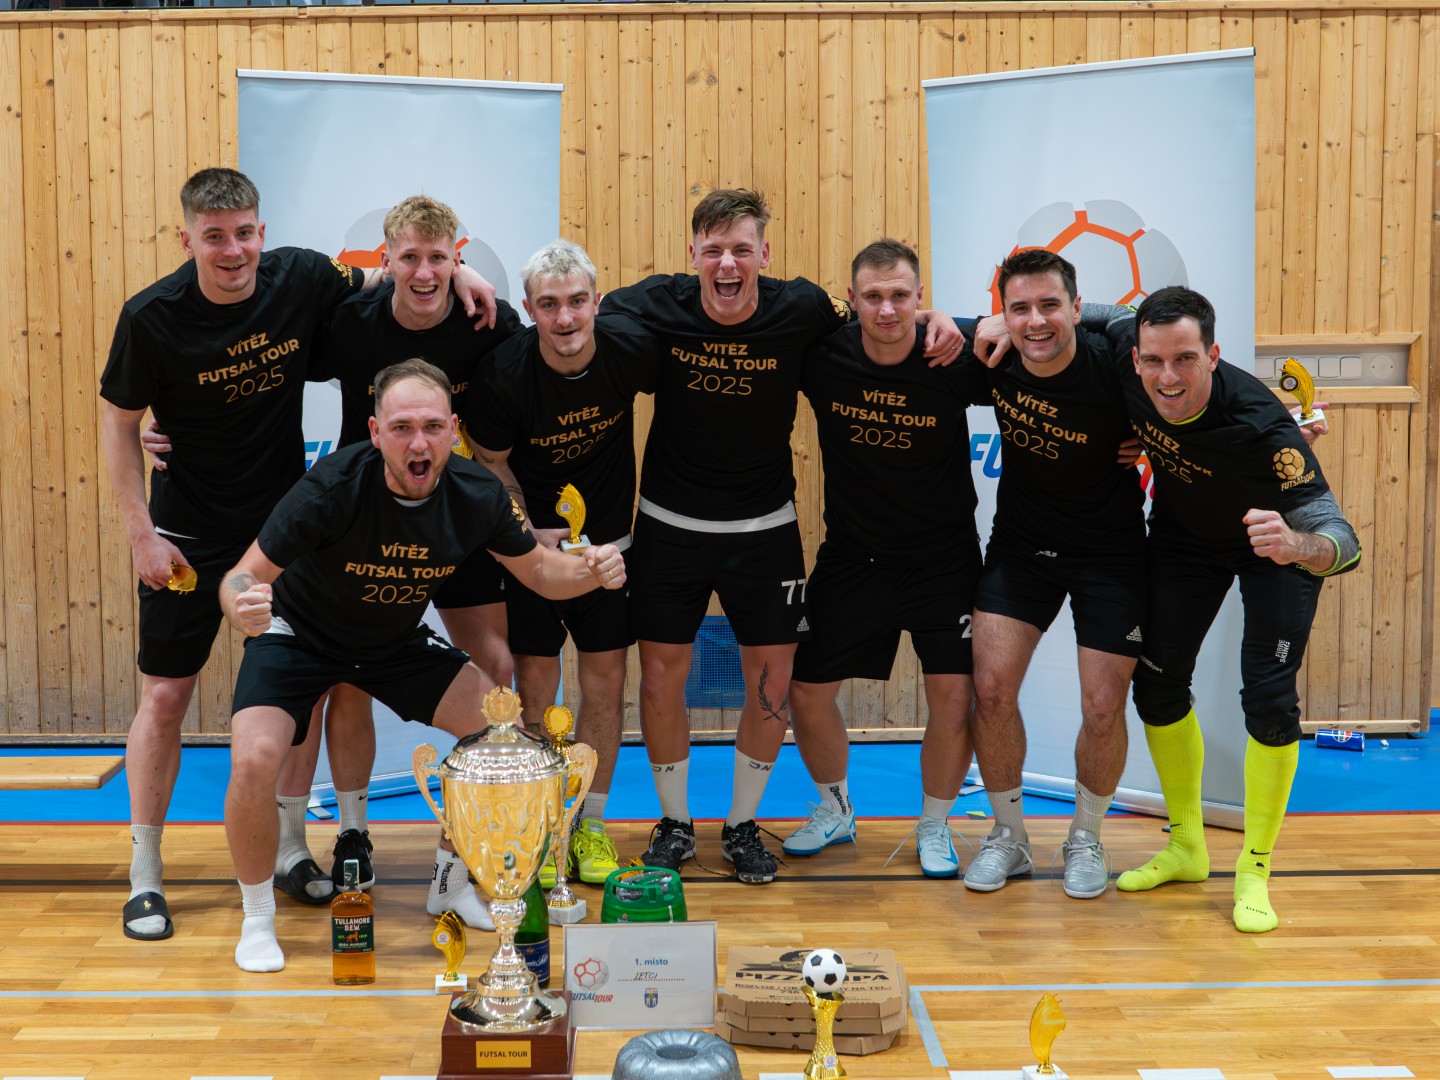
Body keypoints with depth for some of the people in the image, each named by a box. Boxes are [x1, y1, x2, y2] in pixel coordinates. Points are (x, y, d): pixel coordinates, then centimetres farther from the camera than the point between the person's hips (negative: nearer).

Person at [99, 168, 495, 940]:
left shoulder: (301, 279, -10)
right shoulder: (152, 317, -17)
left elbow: (378, 284, 10)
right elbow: (119, 422, -6)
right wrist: (141, 534, -10)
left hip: (284, 520, 3)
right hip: (188, 529, -3)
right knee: (164, 696, 1)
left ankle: (291, 850, 25)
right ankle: (145, 876, 16)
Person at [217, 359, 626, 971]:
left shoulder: (477, 495, -20)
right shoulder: (333, 486, -32)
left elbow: (537, 570, -3)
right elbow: (242, 577, -26)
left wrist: (590, 572, -26)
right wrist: (244, 609, -50)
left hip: (397, 642, 4)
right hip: (299, 634, -4)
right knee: (254, 761, -27)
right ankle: (257, 917, 2)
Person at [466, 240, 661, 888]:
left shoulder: (633, 348, -16)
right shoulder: (502, 376, -21)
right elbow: (491, 463, -5)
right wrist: (528, 534, -16)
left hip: (608, 540, 2)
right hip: (531, 540, -2)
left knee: (606, 682, 4)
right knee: (535, 687, -1)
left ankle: (591, 824, 19)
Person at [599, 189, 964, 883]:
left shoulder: (800, 310, -12)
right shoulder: (660, 305, -13)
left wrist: (934, 317, -12)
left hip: (764, 530, 0)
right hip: (670, 526, 0)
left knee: (772, 680, 5)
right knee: (660, 676, 5)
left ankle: (743, 825, 26)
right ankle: (674, 823, 28)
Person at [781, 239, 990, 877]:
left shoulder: (955, 361, -16)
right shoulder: (823, 356, -12)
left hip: (942, 555, -2)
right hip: (851, 554, 2)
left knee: (953, 692, -8)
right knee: (805, 687, 6)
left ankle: (935, 826, 18)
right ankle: (835, 810, 32)